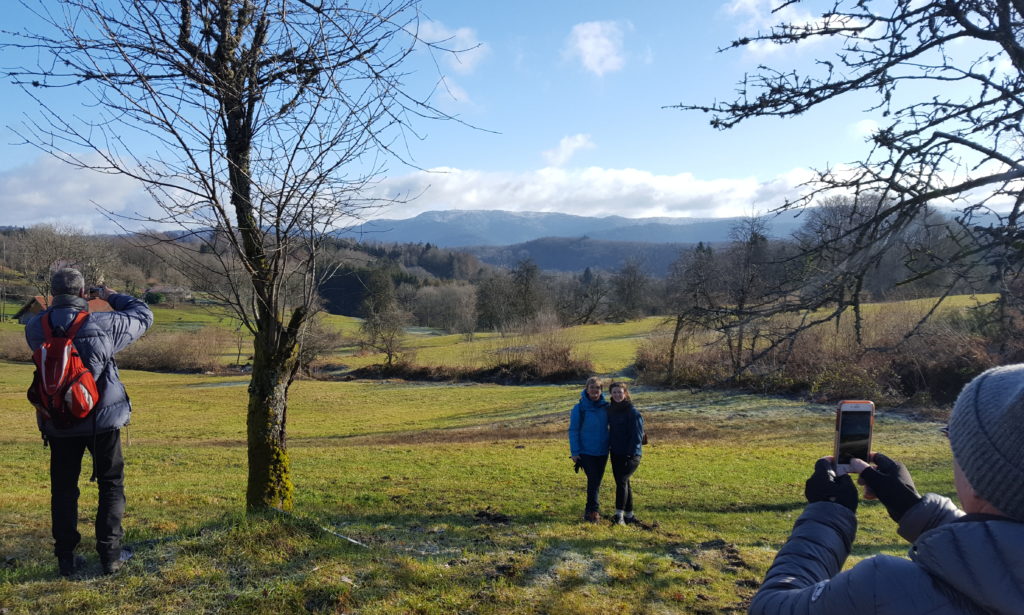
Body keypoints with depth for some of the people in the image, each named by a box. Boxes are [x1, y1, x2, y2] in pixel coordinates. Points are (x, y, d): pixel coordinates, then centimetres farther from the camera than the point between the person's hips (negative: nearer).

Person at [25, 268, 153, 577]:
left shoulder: (36, 329, -6)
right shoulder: (102, 324, -15)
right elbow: (143, 315, 1)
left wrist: (58, 306, 16)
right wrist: (114, 297, 13)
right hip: (102, 421, -3)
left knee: (63, 489, 15)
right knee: (111, 485, 10)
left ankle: (65, 558, 18)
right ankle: (110, 554, 11)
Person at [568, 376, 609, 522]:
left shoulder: (606, 407, 1)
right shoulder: (579, 408, -8)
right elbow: (573, 431, -5)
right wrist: (574, 452, -10)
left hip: (602, 451, 4)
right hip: (586, 452, -4)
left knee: (597, 481, 9)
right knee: (593, 479, -11)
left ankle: (590, 510, 23)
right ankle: (593, 510, 2)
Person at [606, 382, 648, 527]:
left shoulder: (633, 412, -12)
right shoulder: (611, 410, 10)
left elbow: (637, 436, -15)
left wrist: (631, 454, -21)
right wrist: (609, 446, 11)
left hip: (630, 455, -7)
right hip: (615, 453, 7)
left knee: (622, 481, -17)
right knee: (623, 483, 12)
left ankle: (619, 515, -15)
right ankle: (629, 515, 21)